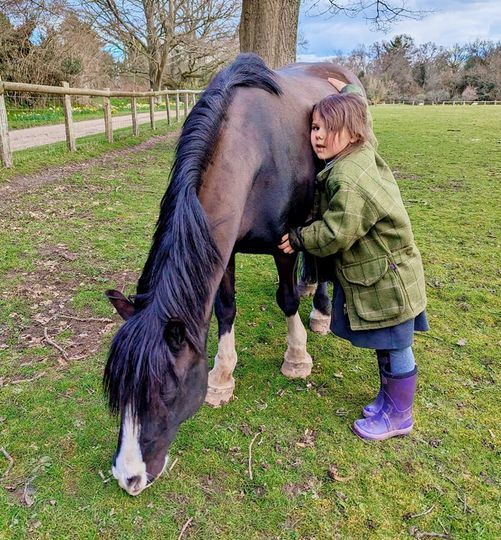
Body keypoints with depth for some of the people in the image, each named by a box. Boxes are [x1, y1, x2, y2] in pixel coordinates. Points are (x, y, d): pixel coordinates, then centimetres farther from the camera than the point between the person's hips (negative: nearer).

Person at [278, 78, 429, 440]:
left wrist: (299, 239, -8)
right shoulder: (365, 150, 3)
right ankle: (389, 398, 40)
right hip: (378, 274, 10)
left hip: (388, 280, -10)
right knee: (386, 346, 22)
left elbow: (335, 234, -24)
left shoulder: (348, 179, -27)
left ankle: (399, 417, 25)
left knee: (395, 350, 7)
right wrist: (347, 90, 37)